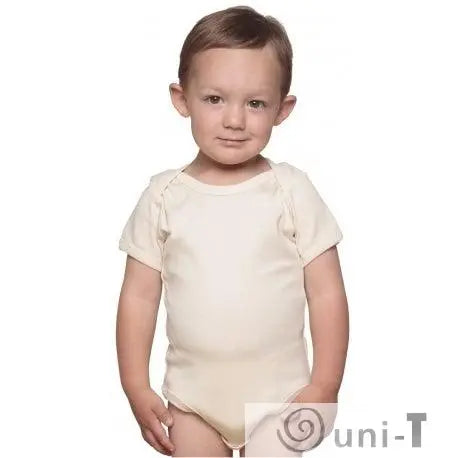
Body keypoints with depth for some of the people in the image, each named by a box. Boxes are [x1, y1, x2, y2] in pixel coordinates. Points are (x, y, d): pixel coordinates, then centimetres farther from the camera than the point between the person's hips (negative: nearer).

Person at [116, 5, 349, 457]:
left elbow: (327, 294, -6)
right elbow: (139, 295, 0)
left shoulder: (292, 190, -8)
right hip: (191, 397, 1)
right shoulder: (164, 195, -5)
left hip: (278, 394, -1)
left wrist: (325, 386, -8)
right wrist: (136, 388, -1)